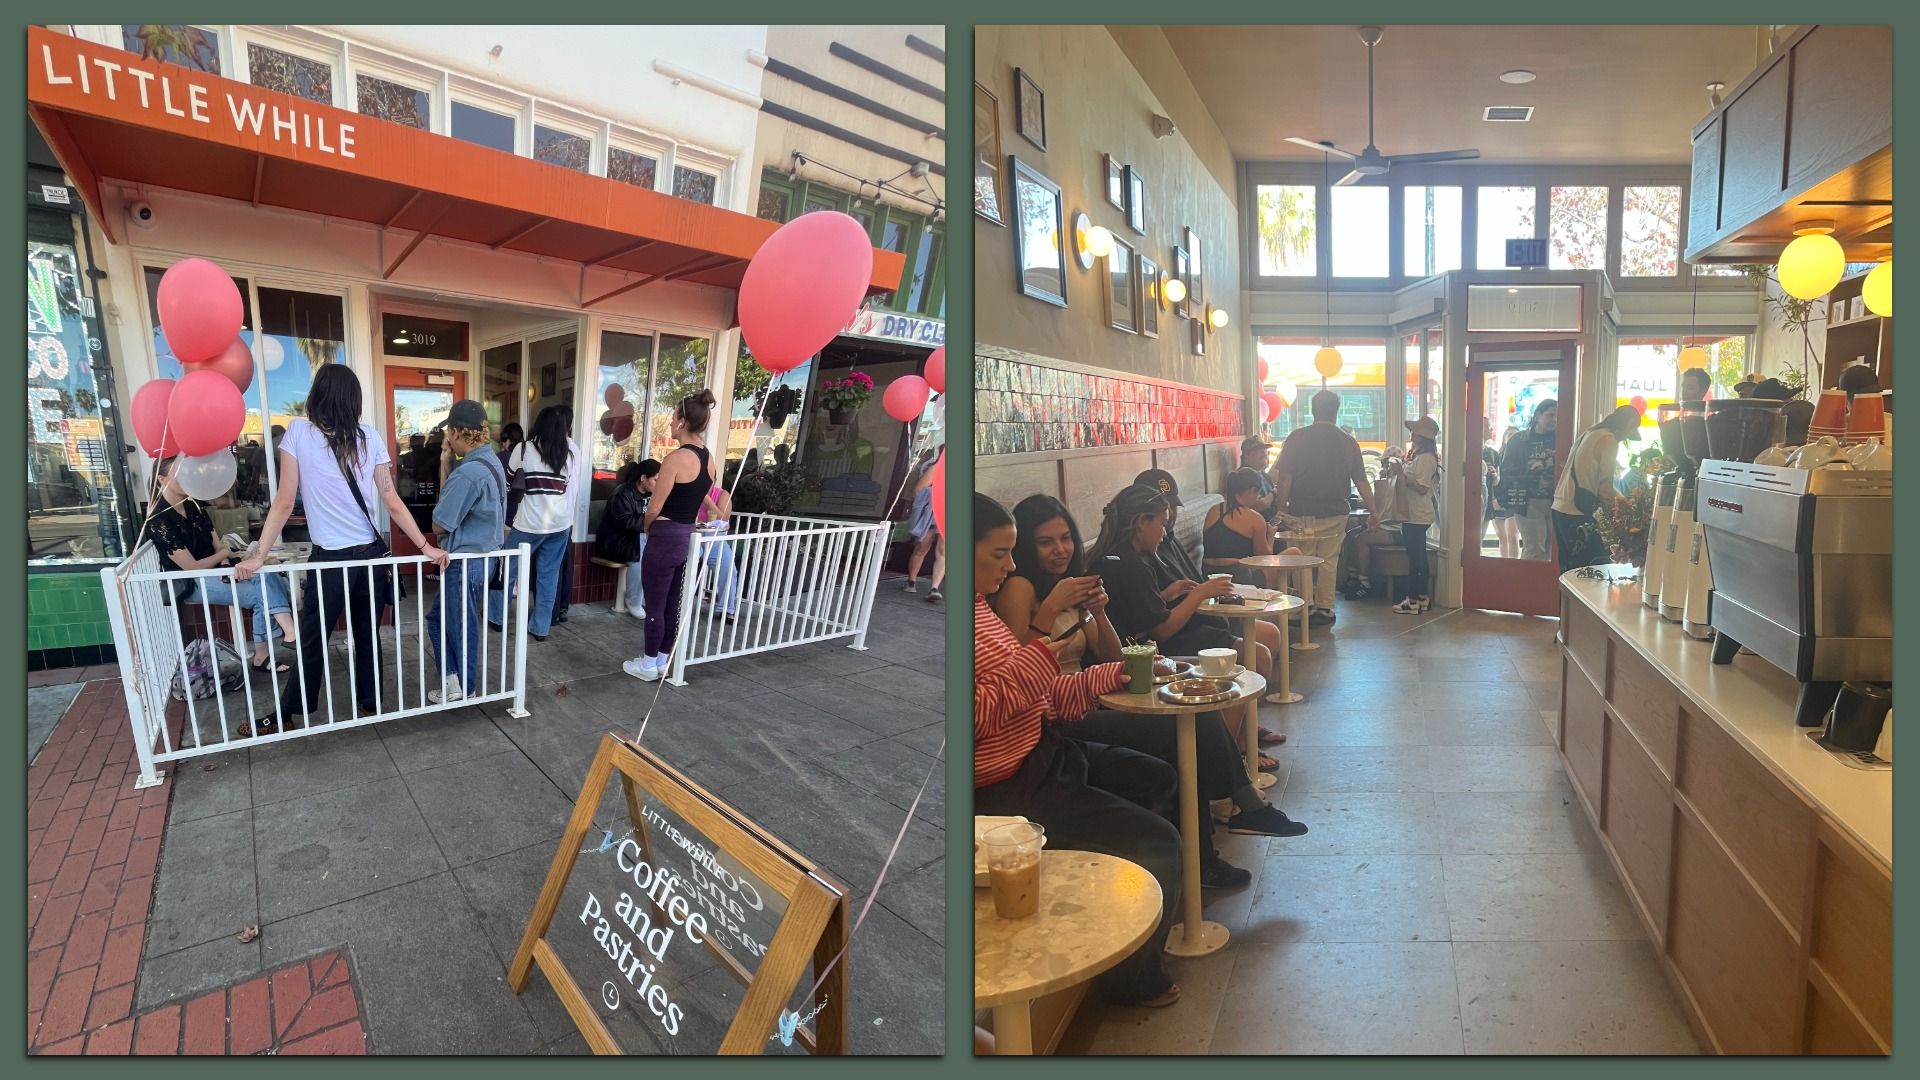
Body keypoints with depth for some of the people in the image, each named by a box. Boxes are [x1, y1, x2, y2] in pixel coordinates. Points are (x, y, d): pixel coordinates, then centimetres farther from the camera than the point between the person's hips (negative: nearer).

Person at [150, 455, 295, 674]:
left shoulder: (193, 505, 7)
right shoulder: (159, 521, -15)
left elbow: (216, 543, 8)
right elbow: (192, 567, -16)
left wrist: (225, 563, -13)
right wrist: (224, 553, -3)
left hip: (215, 569, 6)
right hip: (192, 583, -6)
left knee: (268, 576, -20)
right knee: (260, 594, -25)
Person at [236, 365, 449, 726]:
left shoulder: (299, 432, -6)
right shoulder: (369, 437, 1)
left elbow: (284, 503, -8)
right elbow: (393, 503, -1)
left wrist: (259, 557, -3)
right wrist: (426, 547, 4)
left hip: (330, 560, -3)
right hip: (372, 555, 3)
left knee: (313, 642, 11)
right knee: (368, 636, 15)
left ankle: (289, 714, 26)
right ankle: (370, 703, 27)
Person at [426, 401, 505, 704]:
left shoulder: (469, 472, -26)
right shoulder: (491, 462, 5)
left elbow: (439, 525, -16)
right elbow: (453, 502, 9)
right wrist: (446, 464, 0)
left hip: (466, 564, -10)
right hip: (481, 557, 10)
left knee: (461, 628, 8)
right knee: (438, 617, 21)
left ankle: (465, 690, 21)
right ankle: (453, 680, 24)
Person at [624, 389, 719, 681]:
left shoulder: (676, 458, -19)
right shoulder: (709, 459, 6)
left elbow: (654, 508, -13)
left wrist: (648, 529, 5)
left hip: (666, 538, -8)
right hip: (688, 537, 8)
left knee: (655, 605, 5)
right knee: (672, 603, 16)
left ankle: (648, 665, 17)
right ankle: (662, 660, 27)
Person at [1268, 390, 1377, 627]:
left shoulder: (1297, 438, -6)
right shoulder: (1348, 442, 2)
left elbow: (1284, 478, -9)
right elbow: (1361, 481, 7)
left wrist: (1281, 510, 0)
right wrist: (1373, 511, 18)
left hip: (1302, 512, -2)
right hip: (1335, 514, 2)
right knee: (1329, 562, 10)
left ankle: (1306, 609, 9)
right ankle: (1325, 609, 14)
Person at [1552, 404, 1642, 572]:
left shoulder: (1589, 433, 18)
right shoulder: (1609, 440, -9)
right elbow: (1605, 488, -11)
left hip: (1560, 508, 9)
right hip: (1578, 514, -9)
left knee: (1571, 571, 12)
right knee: (1598, 569, -5)